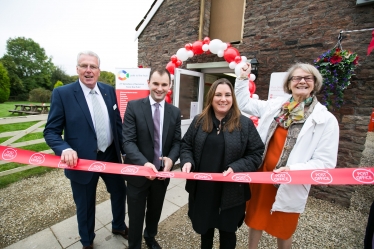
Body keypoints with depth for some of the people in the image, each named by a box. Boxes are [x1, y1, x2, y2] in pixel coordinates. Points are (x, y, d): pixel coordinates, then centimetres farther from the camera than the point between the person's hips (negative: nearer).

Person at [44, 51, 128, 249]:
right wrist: (65, 149, -29)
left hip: (111, 155, 4)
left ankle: (118, 226, 53)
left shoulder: (109, 91, 1)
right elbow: (51, 131, -9)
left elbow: (117, 123, 5)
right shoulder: (62, 93, -10)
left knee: (119, 192, 22)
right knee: (85, 206, 18)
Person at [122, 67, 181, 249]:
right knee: (136, 215, 17)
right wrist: (144, 163, -31)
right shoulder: (133, 106, -11)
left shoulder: (175, 112, 0)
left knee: (155, 212, 27)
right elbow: (128, 141, -16)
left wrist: (171, 159, -20)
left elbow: (177, 141, 0)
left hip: (162, 173, 4)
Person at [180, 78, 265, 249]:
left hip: (231, 192, -2)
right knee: (204, 226, 28)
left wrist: (236, 168, -22)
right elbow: (186, 145, 5)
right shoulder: (199, 121, -1)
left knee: (227, 231, 22)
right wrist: (187, 161, -15)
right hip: (202, 189, 3)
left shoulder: (245, 124, -8)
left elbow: (256, 154, -7)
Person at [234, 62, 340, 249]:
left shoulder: (327, 120, -9)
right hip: (261, 175, 3)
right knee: (256, 220, 22)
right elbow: (244, 104, 9)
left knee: (283, 230, 21)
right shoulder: (275, 105, -1)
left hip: (290, 184, -2)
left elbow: (326, 162, -11)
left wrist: (293, 169, -26)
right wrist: (243, 78, 2)